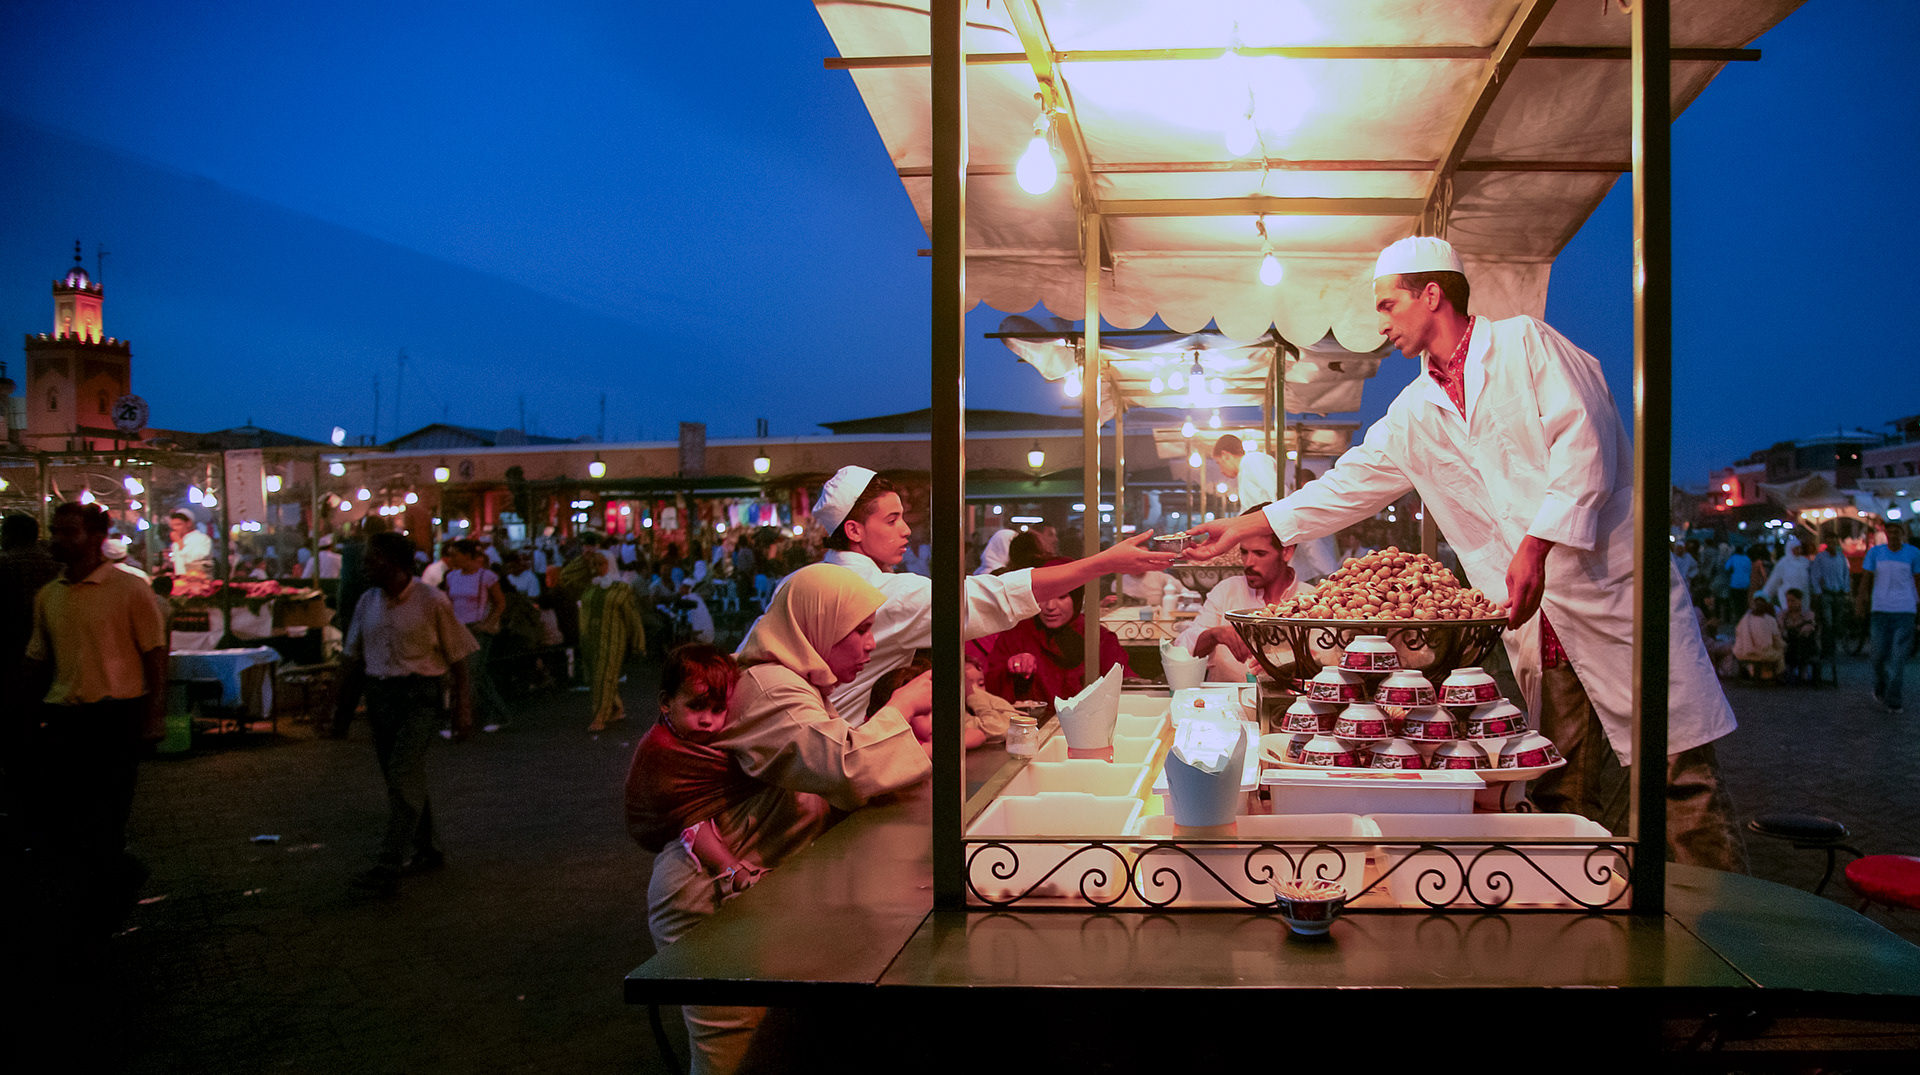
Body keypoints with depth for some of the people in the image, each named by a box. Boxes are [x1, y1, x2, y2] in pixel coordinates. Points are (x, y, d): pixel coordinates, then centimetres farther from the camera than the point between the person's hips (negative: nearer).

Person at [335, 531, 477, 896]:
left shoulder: (432, 602, -7)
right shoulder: (368, 602, 9)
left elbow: (456, 656, -4)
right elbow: (352, 657, 15)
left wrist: (462, 707, -6)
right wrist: (343, 705, 12)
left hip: (420, 696, -6)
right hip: (379, 695, 6)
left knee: (403, 778, -14)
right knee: (402, 779, 12)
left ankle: (388, 868, -16)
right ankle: (427, 851, 28)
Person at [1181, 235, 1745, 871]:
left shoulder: (1523, 343, 1)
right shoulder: (1414, 414, 17)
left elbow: (1584, 441, -11)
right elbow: (1347, 486, 23)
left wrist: (1537, 543, -20)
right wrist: (1243, 527, 22)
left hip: (1607, 585, -5)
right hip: (1536, 622, 6)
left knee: (1677, 773, -5)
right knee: (1561, 795, 3)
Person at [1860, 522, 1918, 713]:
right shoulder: (1875, 552, 4)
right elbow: (1867, 580, 6)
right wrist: (1863, 603, -3)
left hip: (1904, 610, -1)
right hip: (1880, 609, 1)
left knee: (1898, 657, -5)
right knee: (1879, 653, 4)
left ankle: (1892, 700, 0)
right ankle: (1879, 688, 30)